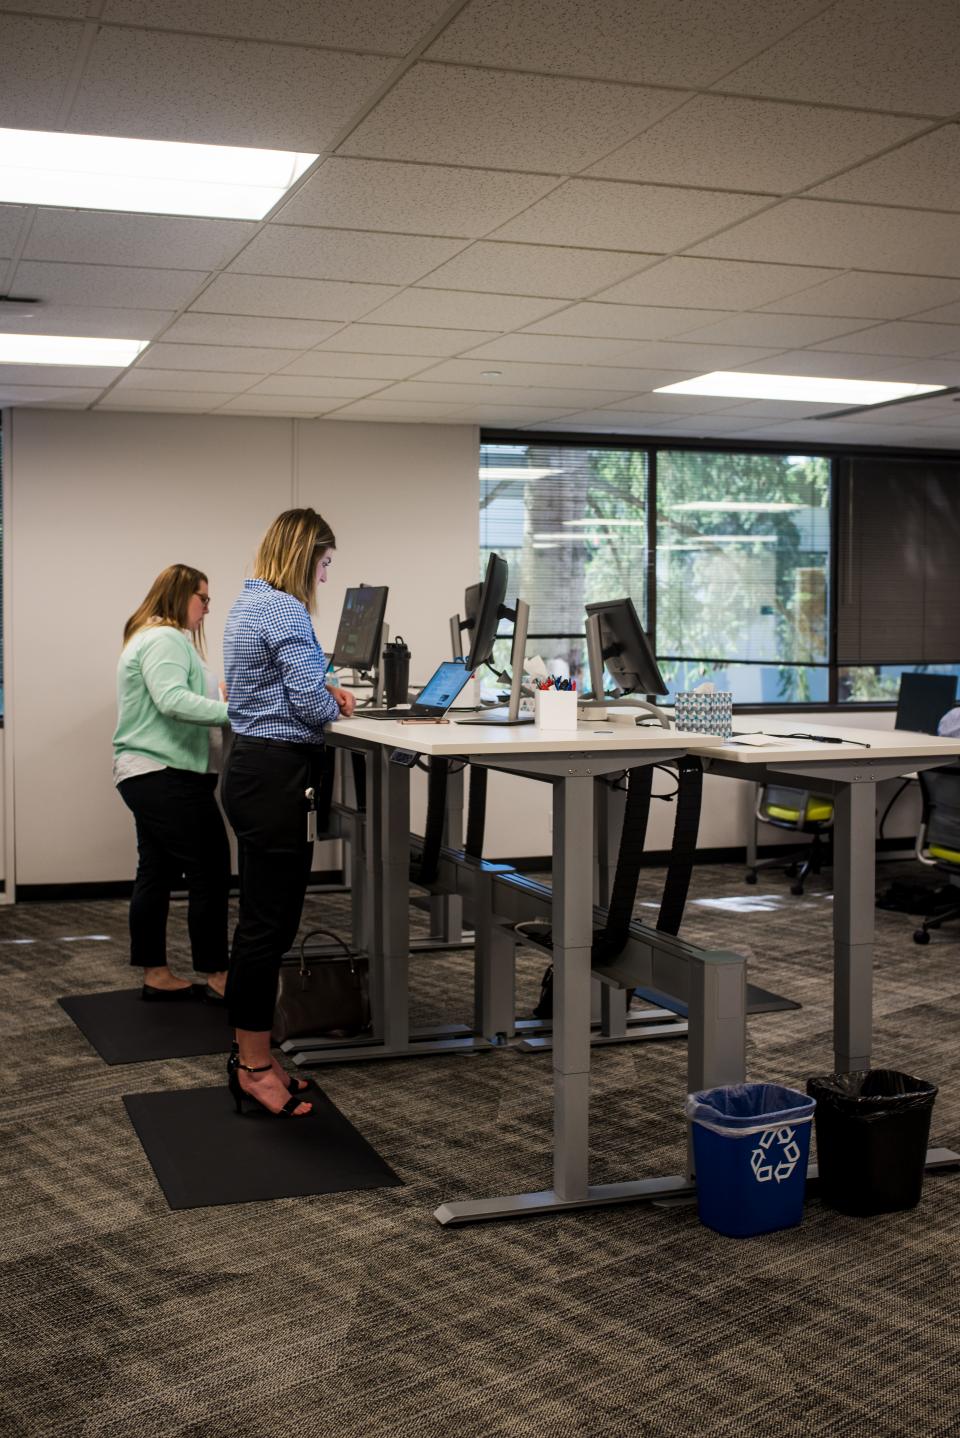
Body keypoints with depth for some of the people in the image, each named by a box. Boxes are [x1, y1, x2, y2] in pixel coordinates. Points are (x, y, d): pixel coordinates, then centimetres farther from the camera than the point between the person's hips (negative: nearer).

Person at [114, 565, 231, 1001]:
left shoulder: (150, 637, 22)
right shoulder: (166, 639, -13)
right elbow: (172, 700, -27)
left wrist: (226, 698, 17)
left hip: (148, 776, 11)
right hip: (168, 774, -11)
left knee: (157, 874, 12)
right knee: (209, 874, -6)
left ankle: (155, 973, 16)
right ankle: (216, 975, -1)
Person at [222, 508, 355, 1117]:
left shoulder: (249, 605, 16)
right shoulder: (285, 611, -15)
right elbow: (312, 705, -18)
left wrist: (322, 688, 16)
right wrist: (333, 703, 3)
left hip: (252, 768, 11)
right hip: (278, 775, -11)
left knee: (265, 919, 14)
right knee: (269, 923, -5)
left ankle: (252, 1056, 21)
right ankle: (254, 1065, 3)